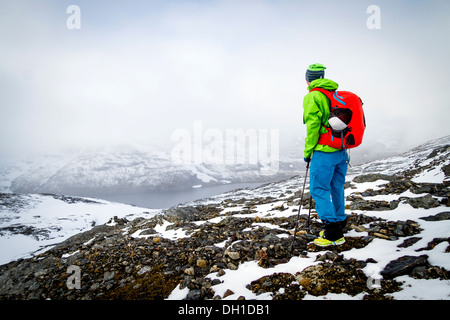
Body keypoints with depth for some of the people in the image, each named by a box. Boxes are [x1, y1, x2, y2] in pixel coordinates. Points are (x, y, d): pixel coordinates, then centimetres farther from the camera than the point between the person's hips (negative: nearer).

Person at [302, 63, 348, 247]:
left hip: (324, 151, -8)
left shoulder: (312, 97, -9)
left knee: (319, 190, -1)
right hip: (341, 151, 8)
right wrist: (341, 145, 19)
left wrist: (307, 151, -8)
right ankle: (338, 228, 26)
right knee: (336, 189, 15)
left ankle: (333, 234, 0)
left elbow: (312, 126, -16)